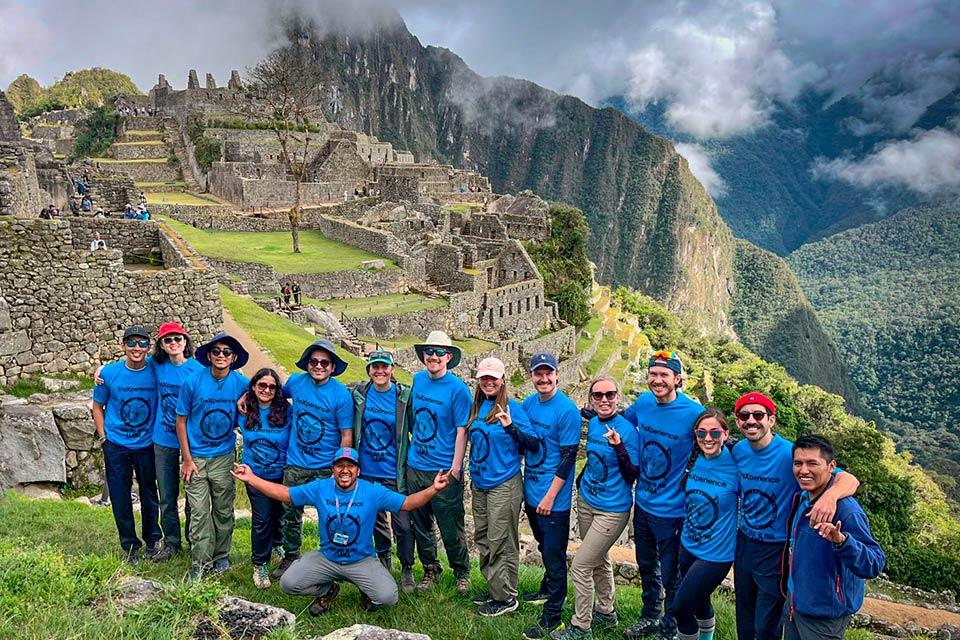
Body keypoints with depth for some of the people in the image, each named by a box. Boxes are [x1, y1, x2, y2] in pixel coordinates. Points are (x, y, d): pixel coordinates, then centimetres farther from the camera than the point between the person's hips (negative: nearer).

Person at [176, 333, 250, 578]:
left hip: (224, 457, 1)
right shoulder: (192, 382, -12)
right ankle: (200, 563, 14)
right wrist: (187, 459, -6)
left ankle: (222, 556, 29)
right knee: (199, 513, 1)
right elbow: (181, 421, -5)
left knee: (224, 511, 11)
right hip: (196, 457, -1)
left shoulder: (242, 384, -8)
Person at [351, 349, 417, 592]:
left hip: (395, 472, -3)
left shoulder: (404, 395, -9)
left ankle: (407, 569, 19)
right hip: (368, 471, 3)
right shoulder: (358, 393, -1)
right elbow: (350, 429, 12)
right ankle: (384, 561, 40)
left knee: (403, 524, -2)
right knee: (376, 520, 18)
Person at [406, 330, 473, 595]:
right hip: (415, 466, 5)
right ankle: (430, 570, 34)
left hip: (445, 470, -5)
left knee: (451, 528, 6)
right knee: (421, 525, 16)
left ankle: (462, 573, 27)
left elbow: (462, 431, -12)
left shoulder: (457, 389, -12)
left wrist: (455, 468, -16)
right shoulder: (418, 379, 5)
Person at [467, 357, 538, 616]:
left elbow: (533, 444, -17)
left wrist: (511, 427, -32)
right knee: (482, 539, 15)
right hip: (479, 483, 7)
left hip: (504, 484, -7)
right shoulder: (476, 406, 6)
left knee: (501, 543, 0)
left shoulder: (512, 407, -12)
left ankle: (506, 598, 13)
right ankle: (493, 589, 30)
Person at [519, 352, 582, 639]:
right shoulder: (528, 404, 2)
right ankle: (547, 591, 42)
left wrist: (550, 496, -16)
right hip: (531, 492, 6)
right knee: (544, 548, 23)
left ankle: (552, 616, 13)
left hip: (554, 498, -6)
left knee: (554, 555, 3)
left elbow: (568, 457, -16)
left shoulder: (568, 411, -16)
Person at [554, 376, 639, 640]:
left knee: (580, 566, -4)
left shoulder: (627, 430, -19)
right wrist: (581, 480, 12)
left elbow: (632, 476, -20)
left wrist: (619, 447, -32)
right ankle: (606, 611, 41)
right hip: (586, 502, 7)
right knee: (599, 560, 22)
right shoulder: (592, 423, 1)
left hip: (612, 511, -7)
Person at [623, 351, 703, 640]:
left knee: (671, 576, 11)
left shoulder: (693, 413, -22)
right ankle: (650, 617, 46)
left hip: (672, 511, -5)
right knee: (647, 568, 24)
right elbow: (623, 420, 15)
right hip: (642, 504, 5)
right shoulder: (643, 402, -6)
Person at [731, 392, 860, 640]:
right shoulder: (739, 450, -6)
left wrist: (830, 495, -53)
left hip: (776, 551, -5)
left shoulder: (789, 454, -24)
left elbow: (850, 480, -32)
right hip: (744, 543, 5)